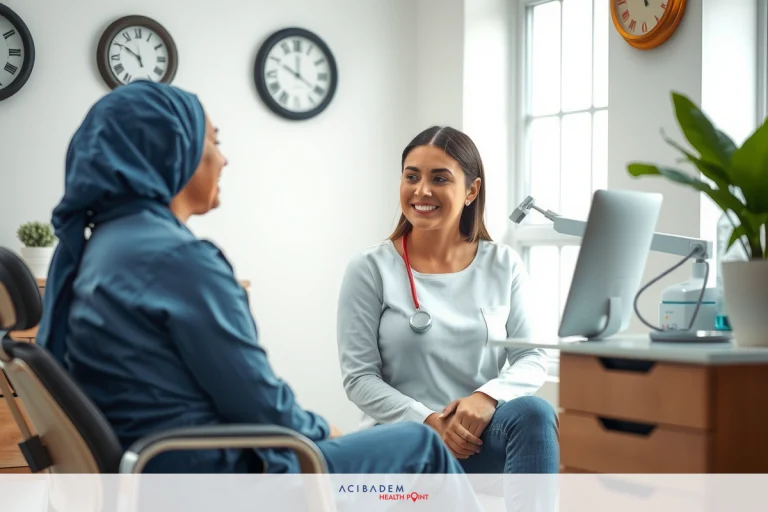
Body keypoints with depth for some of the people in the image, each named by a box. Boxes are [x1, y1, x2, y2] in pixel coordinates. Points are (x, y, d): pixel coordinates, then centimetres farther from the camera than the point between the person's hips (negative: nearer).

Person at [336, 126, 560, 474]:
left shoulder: (503, 265, 8)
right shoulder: (370, 269, 0)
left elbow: (532, 359, 5)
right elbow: (359, 377, -4)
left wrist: (488, 396, -16)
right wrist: (428, 421, -18)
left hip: (478, 435, 2)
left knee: (533, 412, -31)